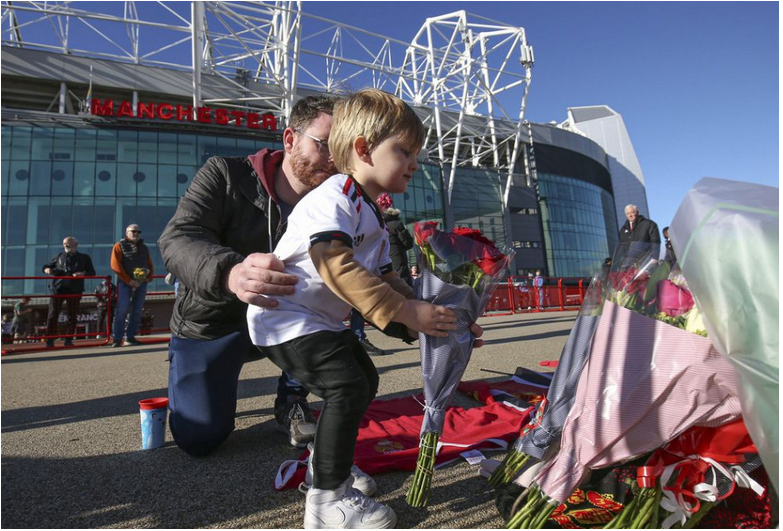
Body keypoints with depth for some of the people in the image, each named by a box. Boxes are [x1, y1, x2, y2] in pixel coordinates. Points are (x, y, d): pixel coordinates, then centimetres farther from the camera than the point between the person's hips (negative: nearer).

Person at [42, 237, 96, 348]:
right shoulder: (59, 257, 19)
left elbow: (92, 272, 9)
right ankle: (50, 340, 0)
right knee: (53, 314, -5)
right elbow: (46, 265, 26)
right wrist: (47, 269, 2)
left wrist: (83, 274, -13)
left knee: (72, 316, 1)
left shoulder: (84, 258, 13)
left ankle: (68, 340, 8)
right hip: (58, 288, 1)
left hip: (74, 290, -1)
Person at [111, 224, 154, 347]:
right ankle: (117, 339, -1)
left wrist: (149, 277, 1)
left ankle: (130, 338, 12)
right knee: (122, 311, -5)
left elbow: (150, 265, 19)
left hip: (141, 283, 5)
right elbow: (115, 265, -7)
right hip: (125, 283, -5)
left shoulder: (144, 248, 18)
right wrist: (128, 280, -14)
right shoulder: (119, 246, 3)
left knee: (137, 311, 5)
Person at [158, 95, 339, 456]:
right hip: (210, 325, -1)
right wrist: (229, 272, -52)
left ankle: (291, 402, -6)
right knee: (199, 438, -11)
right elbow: (177, 239, -29)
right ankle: (187, 377, 25)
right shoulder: (225, 175, -16)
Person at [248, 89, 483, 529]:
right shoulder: (334, 198, -20)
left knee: (365, 380, 16)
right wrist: (404, 312, -35)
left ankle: (331, 462, 33)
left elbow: (384, 279, 11)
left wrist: (426, 316, -1)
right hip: (285, 316, -10)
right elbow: (338, 268, -34)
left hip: (322, 319, 11)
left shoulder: (374, 218, 12)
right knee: (348, 388, -19)